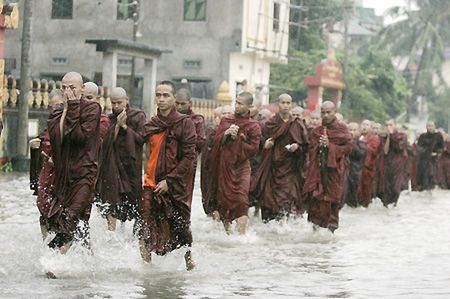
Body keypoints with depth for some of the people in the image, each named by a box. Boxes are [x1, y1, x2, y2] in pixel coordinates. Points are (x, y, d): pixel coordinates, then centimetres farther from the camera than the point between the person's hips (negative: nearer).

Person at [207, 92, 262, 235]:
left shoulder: (254, 126, 1)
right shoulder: (226, 121, 10)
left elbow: (253, 149, -6)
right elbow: (216, 142, 3)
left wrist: (237, 139, -9)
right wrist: (226, 134, -14)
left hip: (242, 167, -3)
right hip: (224, 166, 3)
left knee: (241, 200, -15)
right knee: (223, 198, 6)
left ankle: (242, 233, -18)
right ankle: (227, 229, 25)